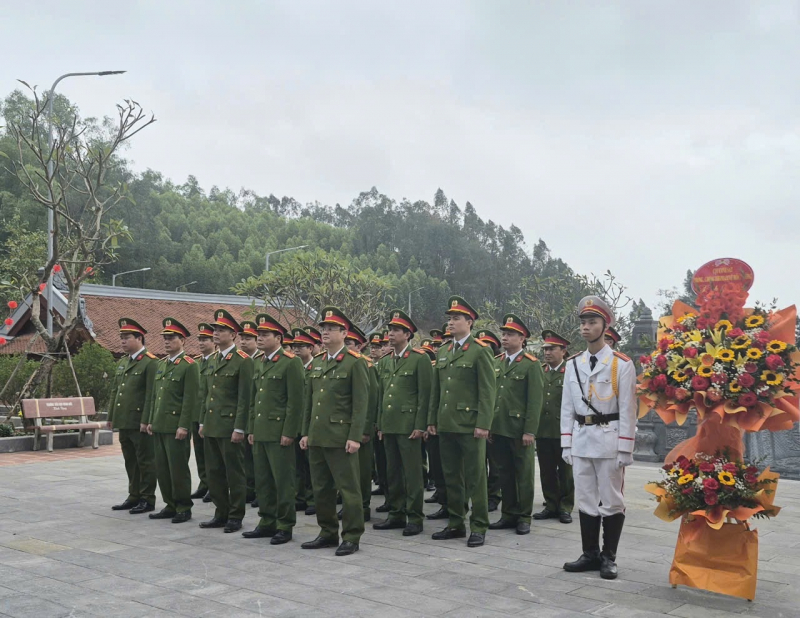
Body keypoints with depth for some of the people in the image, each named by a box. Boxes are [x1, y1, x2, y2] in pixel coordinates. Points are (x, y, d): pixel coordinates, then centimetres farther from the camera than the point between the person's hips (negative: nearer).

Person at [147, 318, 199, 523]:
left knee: (178, 468, -2)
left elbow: (190, 399, -14)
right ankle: (171, 505, 21)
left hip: (176, 427, -8)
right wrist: (151, 421, 15)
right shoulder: (161, 364, 15)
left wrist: (183, 426, -18)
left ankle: (184, 508, 8)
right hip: (160, 426, 8)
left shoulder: (189, 365, -9)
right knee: (162, 467, 11)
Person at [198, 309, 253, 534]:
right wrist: (203, 421, 17)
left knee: (234, 474, 2)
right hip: (212, 427, 8)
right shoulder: (216, 360, 15)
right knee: (214, 473, 12)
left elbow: (245, 397, -14)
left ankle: (235, 517, 11)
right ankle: (221, 513, 22)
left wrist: (239, 428, -17)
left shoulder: (243, 361, -10)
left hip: (230, 427, -8)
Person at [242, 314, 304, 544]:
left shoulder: (291, 363, -10)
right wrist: (251, 429, 15)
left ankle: (285, 526, 9)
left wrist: (289, 432, -16)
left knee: (283, 481, 0)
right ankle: (267, 522, 22)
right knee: (262, 480, 12)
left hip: (279, 433, -8)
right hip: (260, 433, 8)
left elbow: (295, 402, -13)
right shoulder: (258, 363, 15)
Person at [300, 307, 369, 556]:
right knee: (321, 488, 13)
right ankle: (328, 533, 25)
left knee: (348, 488, 0)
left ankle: (351, 537, 9)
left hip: (341, 438, -7)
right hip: (317, 437, 7)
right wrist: (305, 432, 14)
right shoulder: (317, 362, 14)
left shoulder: (355, 362, -7)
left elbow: (360, 403, -11)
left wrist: (355, 437, -15)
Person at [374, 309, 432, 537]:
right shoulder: (388, 361, 16)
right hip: (389, 426, 7)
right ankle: (396, 514, 21)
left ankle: (415, 518, 5)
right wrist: (380, 424, 15)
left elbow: (424, 395, -10)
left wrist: (420, 426, -14)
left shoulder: (420, 359, -6)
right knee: (393, 472, 12)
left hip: (408, 426, -7)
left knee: (412, 473, -2)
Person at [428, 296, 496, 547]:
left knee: (475, 478, 0)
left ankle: (479, 527, 8)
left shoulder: (480, 351, -5)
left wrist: (483, 424, -16)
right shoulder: (443, 353, 15)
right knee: (451, 477, 12)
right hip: (446, 425, 7)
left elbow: (487, 392, -10)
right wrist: (432, 419, 13)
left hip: (469, 426, -7)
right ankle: (456, 524, 22)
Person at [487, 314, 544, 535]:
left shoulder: (531, 365, -5)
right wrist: (487, 425, 8)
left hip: (519, 431, -5)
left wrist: (530, 431, -14)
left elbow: (535, 401, -9)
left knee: (524, 475, 5)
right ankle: (509, 514, 21)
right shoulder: (497, 363, 12)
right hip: (498, 429, 5)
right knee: (504, 473, 12)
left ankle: (524, 517, 14)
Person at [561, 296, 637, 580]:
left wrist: (624, 449, -11)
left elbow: (628, 409, -7)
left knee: (611, 500, 5)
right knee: (585, 500, 10)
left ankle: (609, 557, 15)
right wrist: (566, 444, 6)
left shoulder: (622, 364, -6)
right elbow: (567, 407, 9)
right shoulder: (573, 364, 7)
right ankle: (590, 554, 20)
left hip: (609, 440, -4)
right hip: (581, 440, 5)